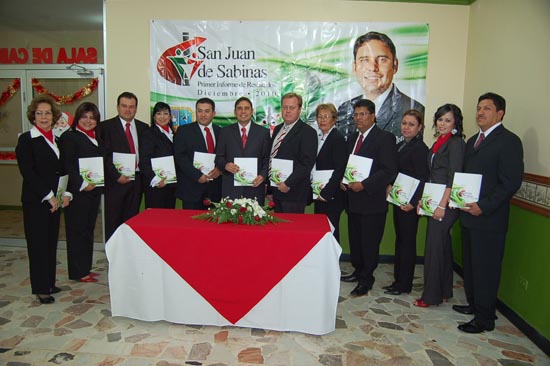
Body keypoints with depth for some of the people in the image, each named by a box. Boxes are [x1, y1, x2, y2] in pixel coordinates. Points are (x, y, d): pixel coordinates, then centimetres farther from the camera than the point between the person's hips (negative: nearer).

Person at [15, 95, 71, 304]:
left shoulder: (56, 139, 12)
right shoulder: (26, 140, -5)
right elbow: (27, 172, -12)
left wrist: (66, 194, 1)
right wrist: (49, 196, -14)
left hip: (54, 200, 6)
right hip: (35, 201, -6)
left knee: (51, 242, 11)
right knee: (38, 243, 1)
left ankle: (49, 283, 23)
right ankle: (41, 289, 11)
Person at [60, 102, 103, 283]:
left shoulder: (97, 138, 16)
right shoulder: (69, 137, -6)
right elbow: (67, 166, -14)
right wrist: (82, 184, -20)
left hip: (94, 190, 7)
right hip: (77, 192, -7)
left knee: (88, 229, 13)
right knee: (77, 231, 1)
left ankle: (86, 268, 24)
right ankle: (77, 272, 10)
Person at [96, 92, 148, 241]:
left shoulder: (143, 127, 12)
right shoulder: (105, 127, 0)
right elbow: (104, 155, -7)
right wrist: (117, 175, -13)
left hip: (136, 179, 4)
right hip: (116, 181, -3)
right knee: (113, 221, 2)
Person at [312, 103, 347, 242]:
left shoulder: (338, 139, -12)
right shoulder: (319, 137, 13)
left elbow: (340, 170, -18)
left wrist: (325, 193, -17)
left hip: (331, 197, -8)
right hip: (320, 195, 8)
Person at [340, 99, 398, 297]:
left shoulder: (385, 138, -9)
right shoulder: (353, 138, 15)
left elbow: (390, 171, -16)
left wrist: (364, 184, -21)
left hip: (372, 200, -7)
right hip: (353, 199, 7)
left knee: (369, 242, 3)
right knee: (355, 239, 16)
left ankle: (366, 281, 17)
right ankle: (358, 271, 34)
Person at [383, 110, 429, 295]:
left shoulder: (420, 148, -14)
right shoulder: (400, 146, 12)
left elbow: (423, 178, -18)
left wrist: (413, 202, -21)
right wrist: (390, 185, 3)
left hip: (409, 203, -9)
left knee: (407, 241, 2)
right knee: (400, 240, 15)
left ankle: (404, 284, 15)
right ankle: (398, 280, 27)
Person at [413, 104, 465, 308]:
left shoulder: (456, 143, -11)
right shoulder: (438, 143, 15)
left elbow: (454, 178, -17)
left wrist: (442, 205, -19)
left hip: (446, 202, -9)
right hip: (435, 201, 9)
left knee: (434, 247, -3)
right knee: (443, 246, 15)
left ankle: (431, 296, 8)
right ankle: (444, 291, 27)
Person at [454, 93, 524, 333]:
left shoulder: (509, 141, -10)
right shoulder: (473, 141, 16)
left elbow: (511, 182, -16)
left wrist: (483, 206, -21)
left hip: (489, 218, -8)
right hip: (469, 215, 8)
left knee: (486, 268, 1)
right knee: (470, 264, 17)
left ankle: (484, 318, 13)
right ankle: (473, 304, 33)